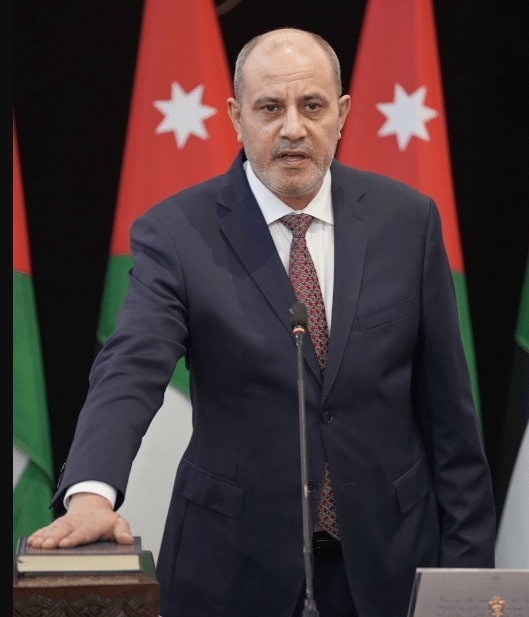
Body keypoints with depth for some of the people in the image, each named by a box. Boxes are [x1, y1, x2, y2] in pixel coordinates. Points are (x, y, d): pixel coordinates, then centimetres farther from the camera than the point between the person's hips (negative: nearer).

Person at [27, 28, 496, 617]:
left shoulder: (407, 219, 0)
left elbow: (447, 406, 2)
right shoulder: (175, 233, -7)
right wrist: (91, 494, -40)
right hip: (235, 564, -1)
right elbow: (128, 373, -21)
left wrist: (468, 567, 0)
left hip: (387, 557, 2)